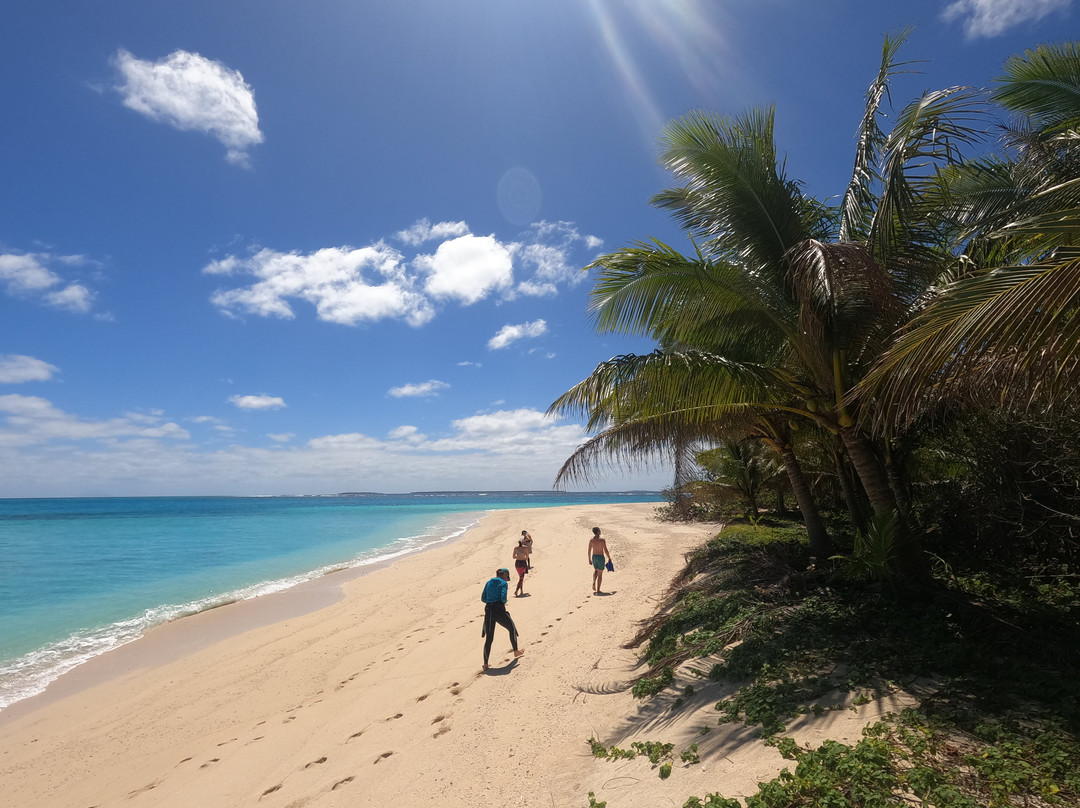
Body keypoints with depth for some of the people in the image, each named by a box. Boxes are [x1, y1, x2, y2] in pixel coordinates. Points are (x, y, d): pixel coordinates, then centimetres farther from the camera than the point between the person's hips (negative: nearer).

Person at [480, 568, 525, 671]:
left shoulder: (489, 582, 13)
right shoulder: (503, 583, -3)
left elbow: (483, 598, 12)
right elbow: (503, 598, -15)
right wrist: (504, 602, 6)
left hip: (488, 610, 5)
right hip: (499, 610, -5)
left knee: (488, 638, 10)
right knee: (512, 629, 21)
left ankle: (485, 664, 7)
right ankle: (516, 651, 35)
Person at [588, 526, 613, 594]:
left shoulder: (591, 540, -3)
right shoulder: (602, 540, -17)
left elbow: (589, 550, 3)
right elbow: (606, 551, -14)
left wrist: (589, 559, 15)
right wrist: (609, 558, 1)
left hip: (594, 557, 4)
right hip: (601, 557, -4)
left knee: (595, 570, 29)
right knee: (600, 574, 6)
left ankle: (594, 583, 10)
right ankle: (598, 590, 9)